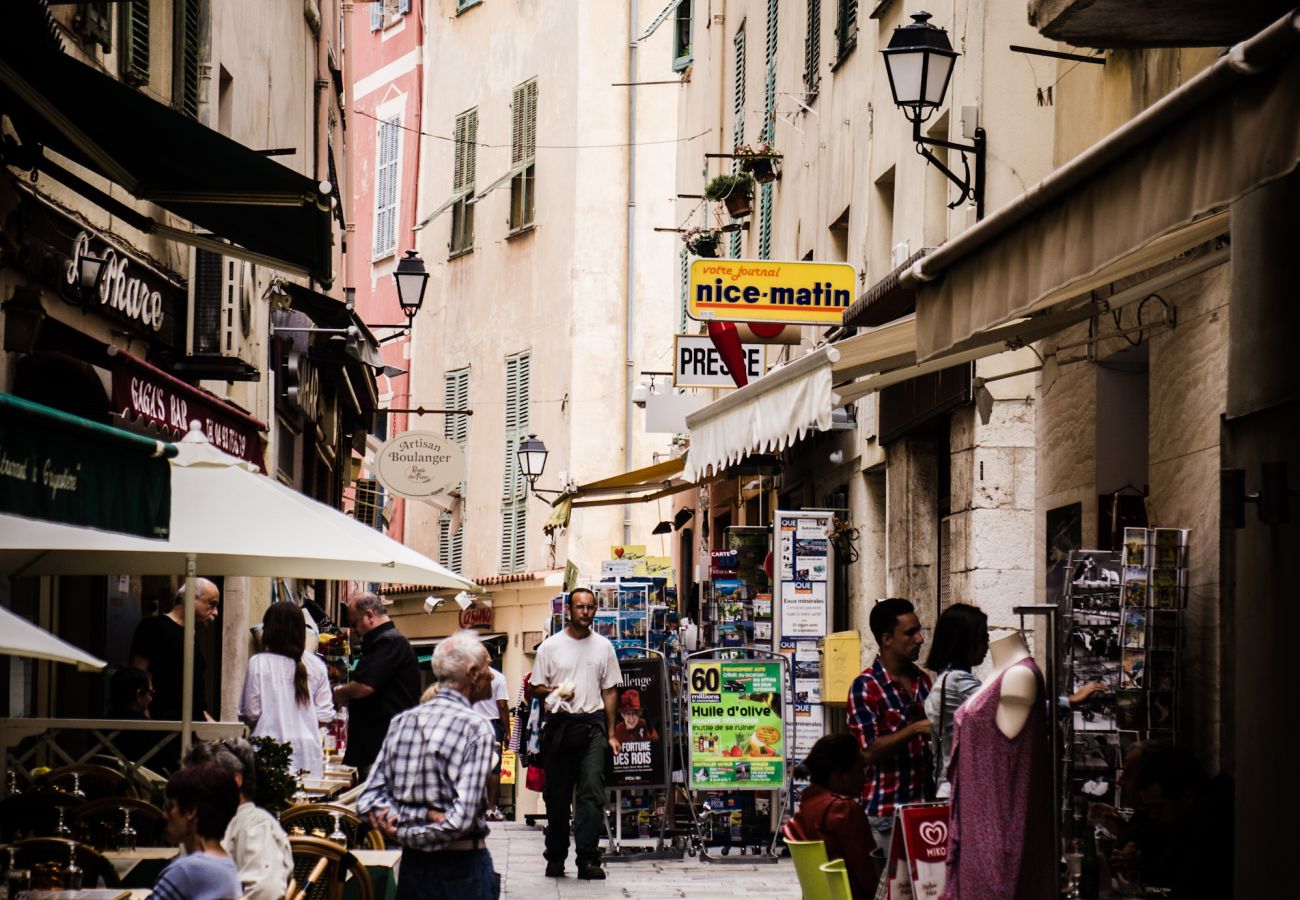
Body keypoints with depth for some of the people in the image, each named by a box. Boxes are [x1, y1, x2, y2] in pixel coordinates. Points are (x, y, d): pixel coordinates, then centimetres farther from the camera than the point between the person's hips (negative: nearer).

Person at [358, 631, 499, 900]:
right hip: (462, 865, -6)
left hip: (412, 862, 6)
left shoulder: (401, 722, 5)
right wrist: (410, 834, -9)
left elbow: (367, 802, 0)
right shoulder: (477, 728, -14)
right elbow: (462, 818, -21)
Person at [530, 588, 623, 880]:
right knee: (557, 795, 5)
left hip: (592, 725, 0)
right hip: (559, 724, 0)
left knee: (591, 792, -13)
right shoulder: (550, 646, 6)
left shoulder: (603, 646, 11)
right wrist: (554, 692, -14)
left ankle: (587, 858, -16)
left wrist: (611, 733, 8)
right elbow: (536, 689, 9)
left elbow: (610, 691, 13)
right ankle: (555, 857, 16)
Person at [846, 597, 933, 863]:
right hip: (885, 811, -6)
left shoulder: (922, 681, 12)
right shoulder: (866, 687, -9)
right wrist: (915, 729, -23)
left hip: (924, 803, 6)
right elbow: (869, 751, -16)